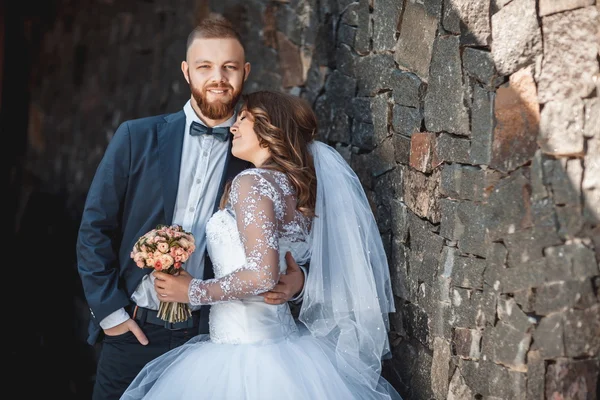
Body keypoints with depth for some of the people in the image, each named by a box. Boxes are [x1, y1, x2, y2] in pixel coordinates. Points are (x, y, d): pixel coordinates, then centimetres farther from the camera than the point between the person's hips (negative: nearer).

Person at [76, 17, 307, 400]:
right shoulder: (137, 137, -1)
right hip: (134, 333, 0)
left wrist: (295, 282, -14)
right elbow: (94, 229, 1)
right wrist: (110, 309, -4)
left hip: (212, 338, 0)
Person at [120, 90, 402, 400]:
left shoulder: (253, 182, -13)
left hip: (245, 356, -8)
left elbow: (262, 275, -21)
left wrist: (193, 291, -12)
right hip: (282, 346, 8)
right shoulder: (299, 188, 12)